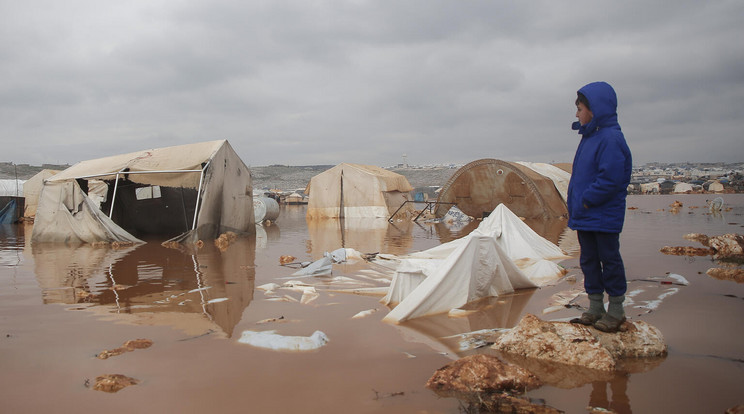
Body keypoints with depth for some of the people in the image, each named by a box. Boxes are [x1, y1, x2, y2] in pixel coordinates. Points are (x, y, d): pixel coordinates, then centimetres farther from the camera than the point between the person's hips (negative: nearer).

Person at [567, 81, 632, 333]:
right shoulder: (589, 137, 12)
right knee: (588, 260, 14)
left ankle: (615, 311, 18)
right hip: (584, 216, 9)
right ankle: (595, 309, 25)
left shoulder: (610, 139, -18)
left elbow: (610, 180, -25)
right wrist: (575, 204, 9)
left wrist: (586, 200, -18)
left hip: (604, 217, -9)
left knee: (609, 260, 4)